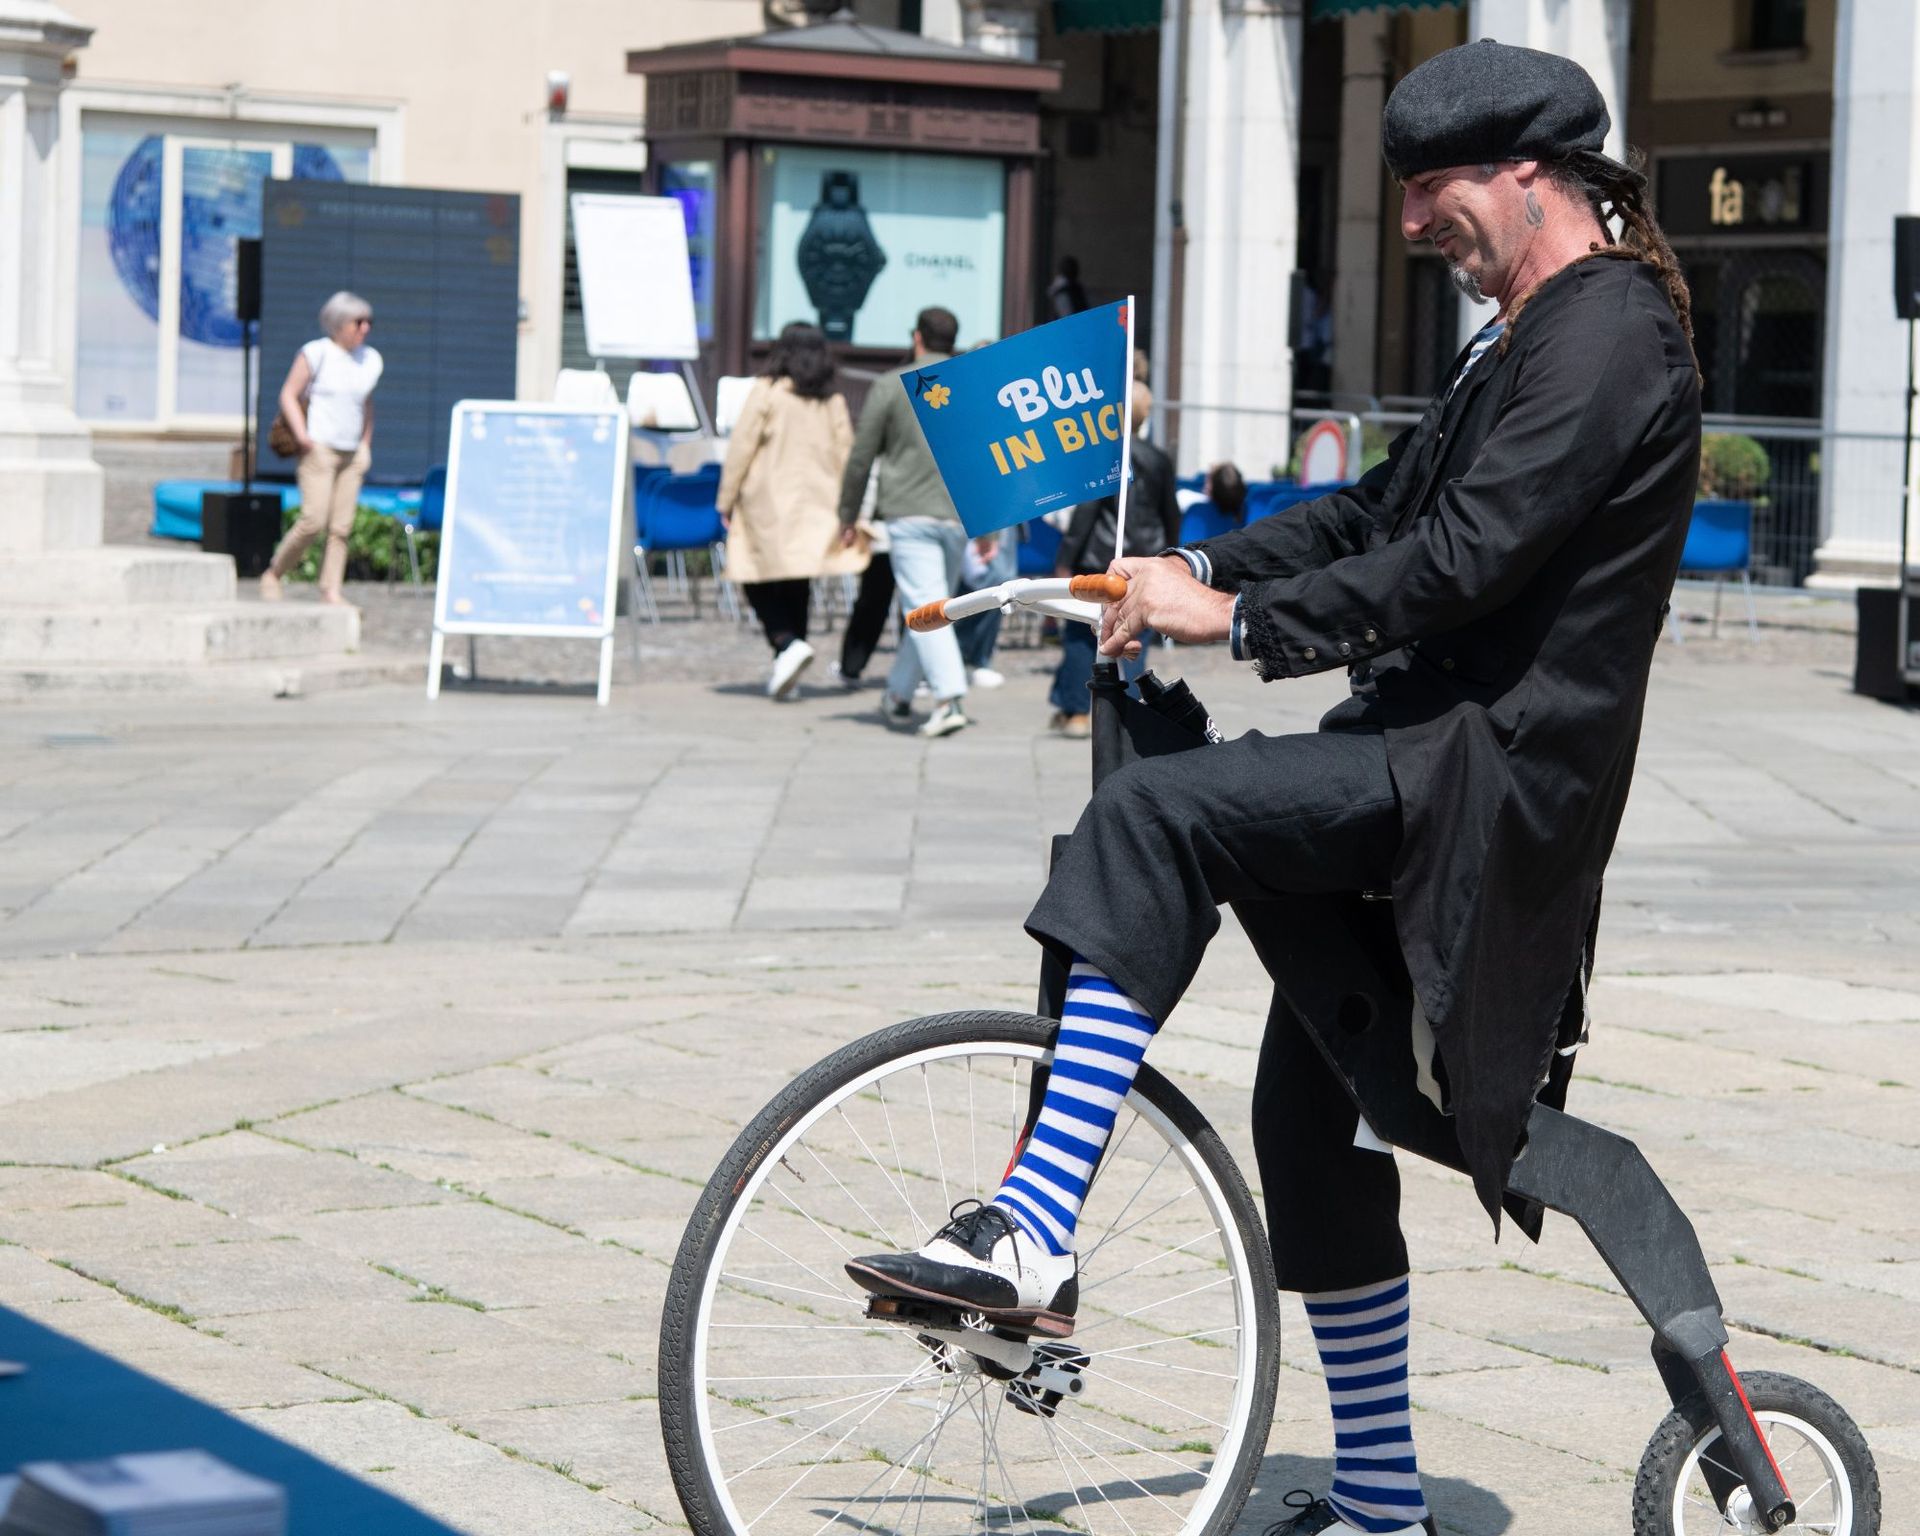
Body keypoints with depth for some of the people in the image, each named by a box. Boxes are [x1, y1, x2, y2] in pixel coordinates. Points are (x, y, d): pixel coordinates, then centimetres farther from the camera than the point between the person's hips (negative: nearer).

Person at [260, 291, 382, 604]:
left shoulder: (370, 360, 12)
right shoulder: (316, 353, -6)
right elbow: (288, 395, -3)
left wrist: (366, 444, 18)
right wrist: (302, 436, -15)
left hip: (352, 453, 6)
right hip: (319, 448, -6)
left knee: (341, 528, -1)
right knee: (313, 521, -14)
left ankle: (331, 590, 1)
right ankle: (272, 575, 2)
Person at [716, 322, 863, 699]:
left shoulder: (766, 392, -5)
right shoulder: (834, 402, 7)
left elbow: (741, 447, -5)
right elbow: (845, 456, 9)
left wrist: (726, 500, 2)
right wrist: (846, 512, 15)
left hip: (769, 505, -4)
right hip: (817, 507, 4)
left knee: (759, 582, 1)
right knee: (797, 585, 10)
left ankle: (787, 642, -21)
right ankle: (785, 667, 10)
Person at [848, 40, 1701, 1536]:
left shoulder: (1608, 336, -12)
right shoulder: (1529, 337, 21)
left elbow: (1460, 558, -22)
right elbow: (1386, 508, 22)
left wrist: (1239, 620, -19)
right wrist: (1198, 567, 9)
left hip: (1493, 766, -11)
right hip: (1438, 755, 11)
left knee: (1154, 815, -26)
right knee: (1310, 1111, 14)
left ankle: (1033, 1238, -30)